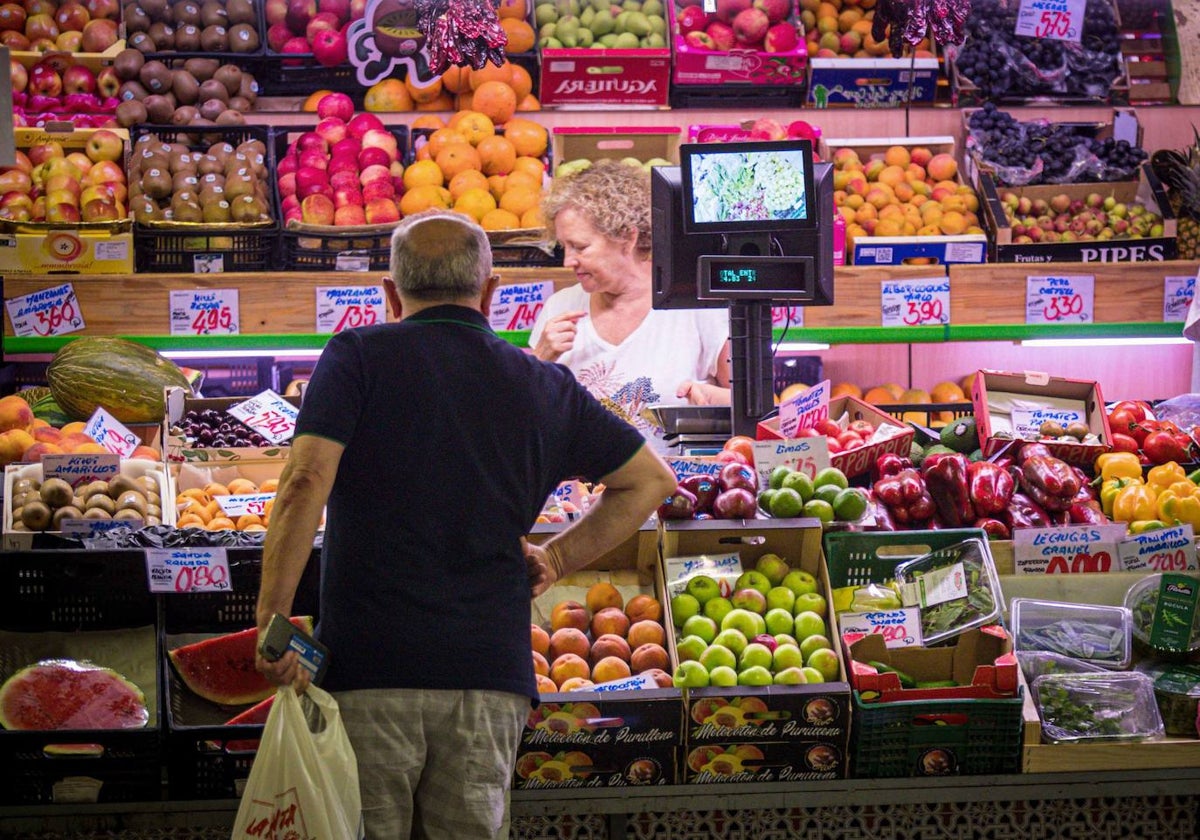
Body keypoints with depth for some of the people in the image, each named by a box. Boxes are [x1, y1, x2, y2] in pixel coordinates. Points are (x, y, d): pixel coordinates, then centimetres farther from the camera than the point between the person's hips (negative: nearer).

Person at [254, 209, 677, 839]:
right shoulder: (545, 387, 13)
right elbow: (651, 481, 23)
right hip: (490, 676, 3)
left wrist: (273, 622, -10)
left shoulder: (359, 356, 2)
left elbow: (305, 483, -11)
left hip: (368, 671, -3)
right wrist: (558, 559, 21)